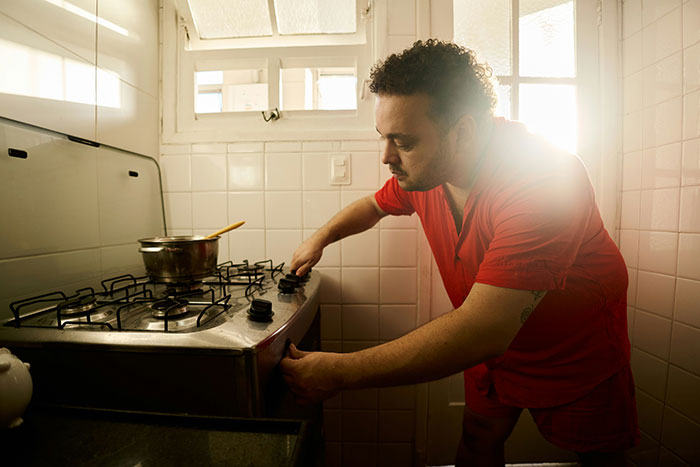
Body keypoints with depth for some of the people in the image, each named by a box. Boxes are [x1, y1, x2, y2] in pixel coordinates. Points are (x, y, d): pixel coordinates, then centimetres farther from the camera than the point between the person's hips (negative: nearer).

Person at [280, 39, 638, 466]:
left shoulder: (547, 179, -37)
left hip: (579, 356, -3)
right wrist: (320, 238, -4)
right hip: (492, 344, 4)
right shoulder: (421, 169, -15)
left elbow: (481, 330, -43)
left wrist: (340, 372, -38)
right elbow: (374, 205, 7)